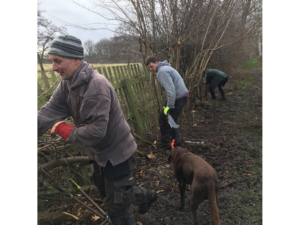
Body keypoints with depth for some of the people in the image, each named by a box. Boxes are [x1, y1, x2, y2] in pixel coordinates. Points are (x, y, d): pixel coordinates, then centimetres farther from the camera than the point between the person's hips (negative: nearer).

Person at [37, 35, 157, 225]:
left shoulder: (97, 85, -30)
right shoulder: (67, 84, -1)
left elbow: (96, 130, -32)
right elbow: (49, 112, -11)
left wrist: (66, 132, -18)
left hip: (117, 154, -9)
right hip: (100, 153, 9)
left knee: (118, 209, 7)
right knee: (107, 192, 29)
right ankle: (147, 196, 51)